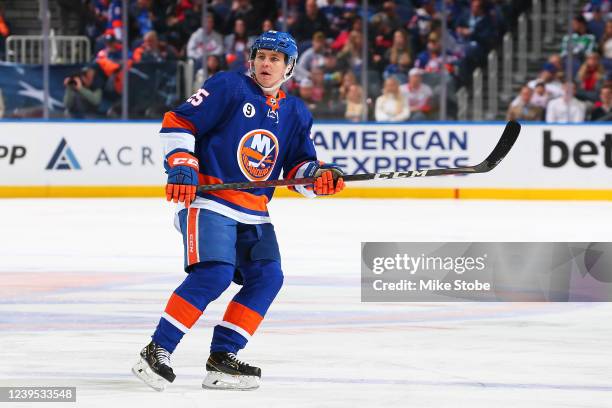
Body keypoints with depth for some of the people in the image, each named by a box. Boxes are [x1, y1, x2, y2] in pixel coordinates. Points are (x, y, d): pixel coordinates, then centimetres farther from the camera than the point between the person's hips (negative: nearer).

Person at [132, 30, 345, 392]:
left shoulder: (296, 114, 12)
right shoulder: (228, 88, -6)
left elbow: (299, 166, 14)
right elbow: (177, 122, -7)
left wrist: (322, 176, -7)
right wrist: (181, 167, -17)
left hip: (253, 212, 7)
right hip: (207, 198, -7)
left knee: (267, 277, -3)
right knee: (214, 274, -22)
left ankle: (223, 356, 4)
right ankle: (156, 351, -18)